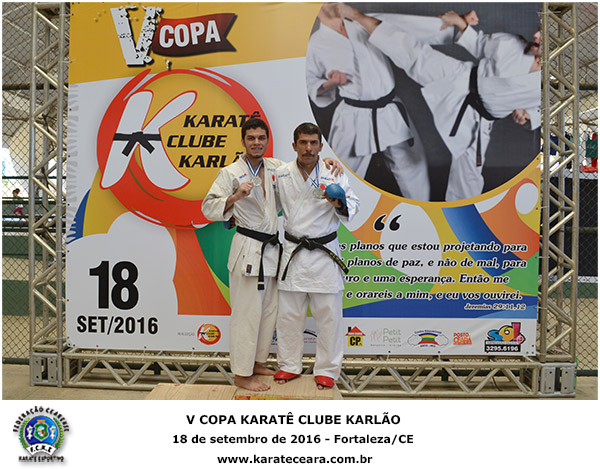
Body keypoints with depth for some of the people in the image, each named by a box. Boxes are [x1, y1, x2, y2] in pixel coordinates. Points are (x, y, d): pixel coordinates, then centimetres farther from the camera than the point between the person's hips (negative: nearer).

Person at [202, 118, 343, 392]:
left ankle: (257, 364, 29)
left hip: (272, 249, 7)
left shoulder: (275, 167, 10)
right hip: (247, 249, -7)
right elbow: (209, 207, -12)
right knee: (247, 313, -5)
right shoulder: (231, 172, -6)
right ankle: (241, 375, 7)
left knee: (269, 310, 13)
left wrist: (325, 161, 8)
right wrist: (235, 197, -29)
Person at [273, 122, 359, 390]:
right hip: (293, 252, 2)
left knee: (328, 314, 4)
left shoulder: (334, 173, -3)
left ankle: (327, 369, 21)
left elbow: (352, 206, 0)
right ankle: (289, 365, 29)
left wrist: (340, 205, -22)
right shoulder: (281, 174, 2)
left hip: (325, 252, -2)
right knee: (288, 313, 10)